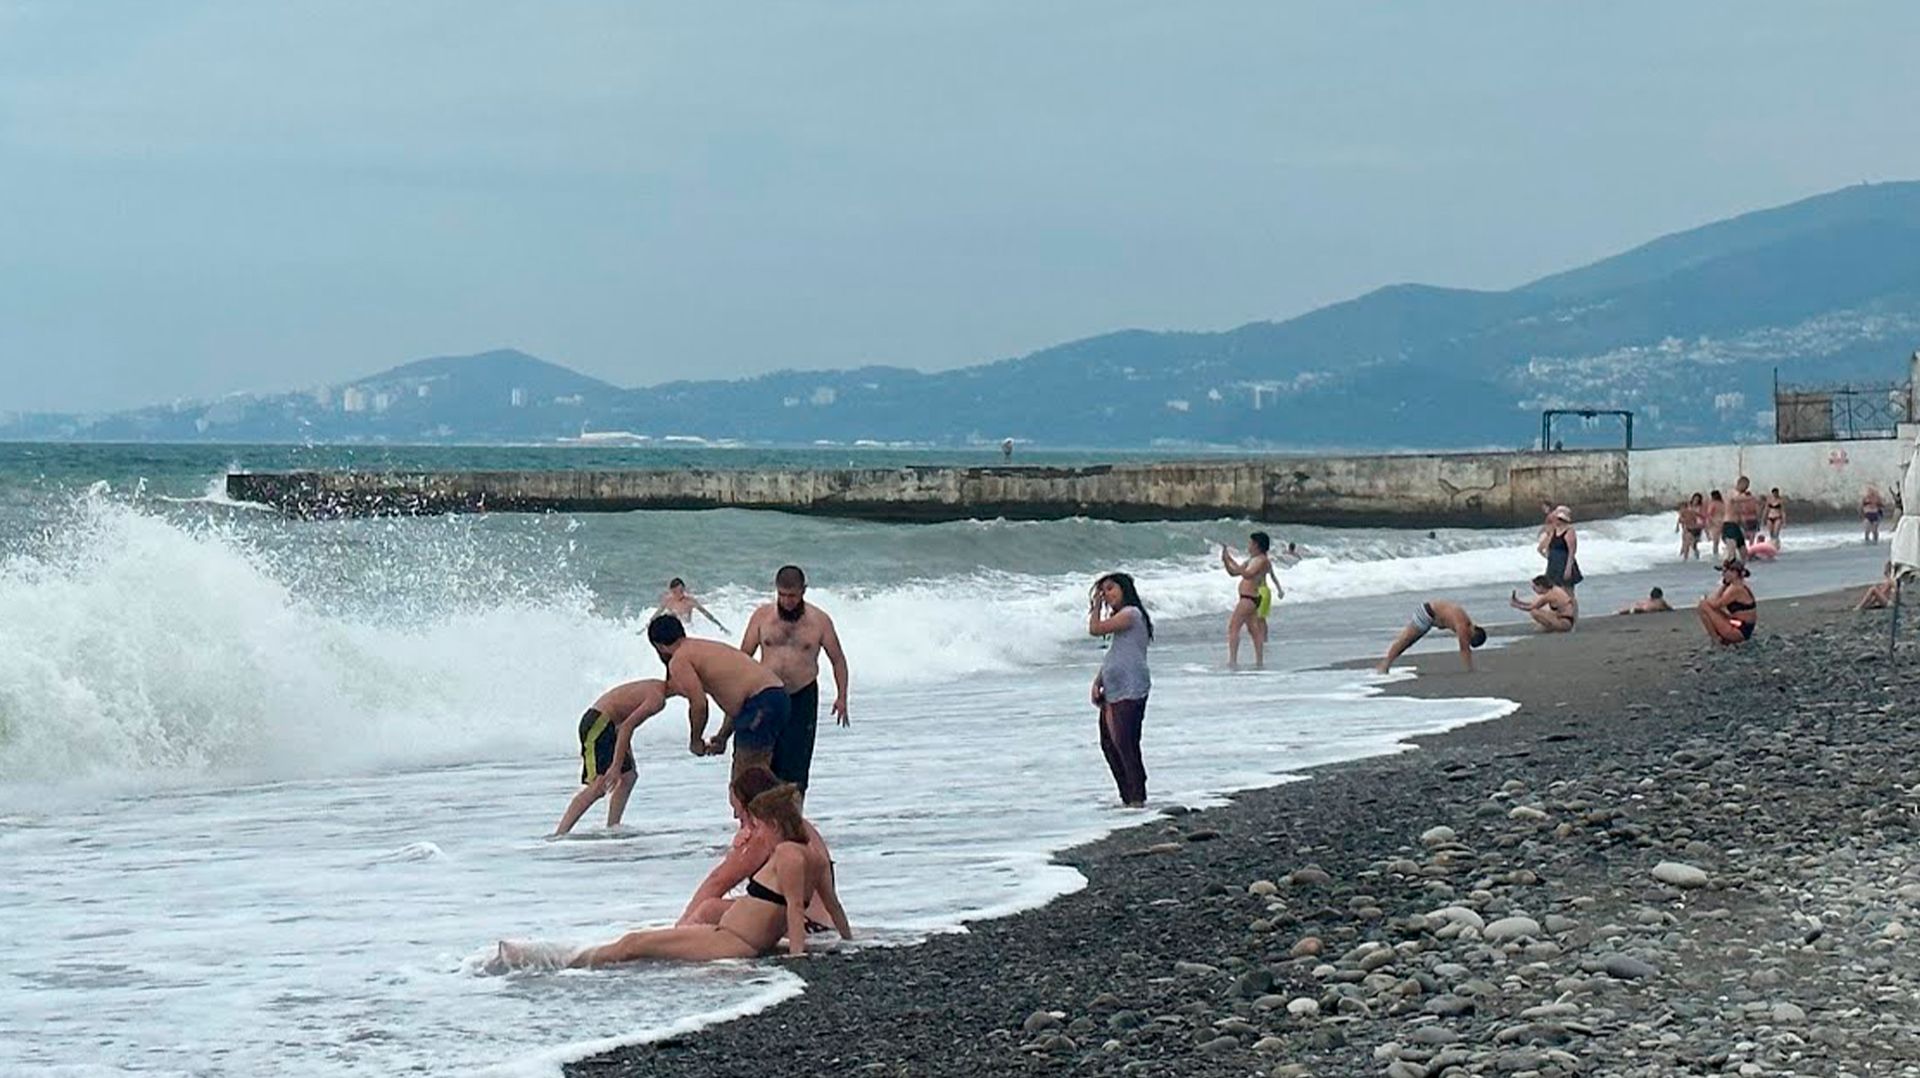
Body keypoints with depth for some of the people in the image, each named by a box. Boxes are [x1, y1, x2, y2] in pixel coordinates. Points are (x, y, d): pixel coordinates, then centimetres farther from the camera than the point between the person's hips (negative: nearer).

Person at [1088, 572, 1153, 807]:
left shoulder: (1130, 614, -9)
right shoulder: (1121, 617, 21)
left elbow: (1095, 629, -15)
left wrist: (1096, 607, 1)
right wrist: (1097, 682, 12)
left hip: (1129, 690, -10)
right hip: (1113, 690, 10)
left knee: (1124, 743, -12)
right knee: (1109, 743, 9)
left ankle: (1137, 797, -10)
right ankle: (1128, 797, 13)